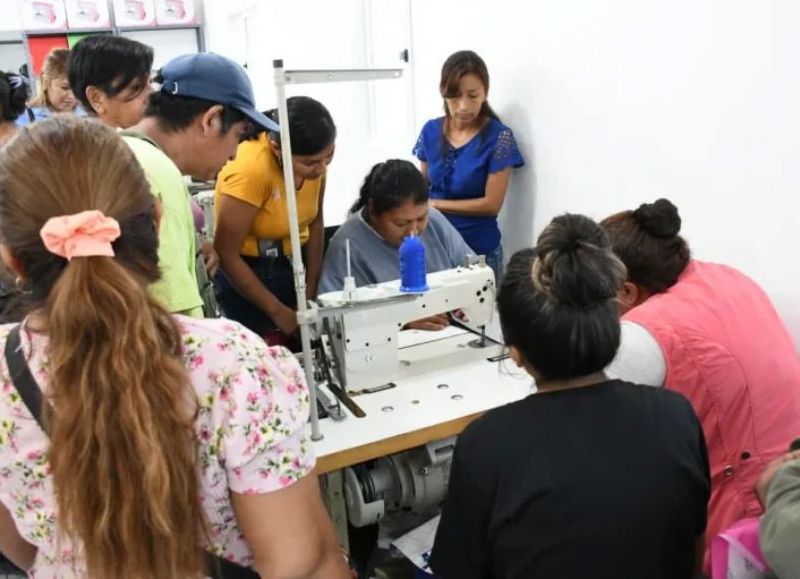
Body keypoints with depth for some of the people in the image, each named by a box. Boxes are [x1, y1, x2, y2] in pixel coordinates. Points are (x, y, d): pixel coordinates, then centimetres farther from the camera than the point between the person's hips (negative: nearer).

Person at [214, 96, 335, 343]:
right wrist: (277, 311, -16)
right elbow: (225, 254, -21)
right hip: (246, 270, -5)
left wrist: (311, 293, -2)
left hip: (294, 263, 5)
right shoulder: (250, 169, -27)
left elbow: (314, 222, 2)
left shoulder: (313, 157, -11)